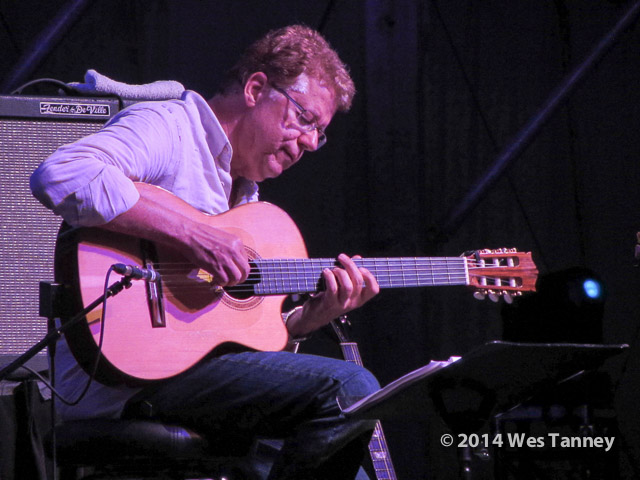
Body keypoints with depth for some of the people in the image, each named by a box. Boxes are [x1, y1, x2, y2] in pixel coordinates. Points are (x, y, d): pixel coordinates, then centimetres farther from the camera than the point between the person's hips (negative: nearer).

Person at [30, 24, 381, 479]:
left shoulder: (242, 190, 25)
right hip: (126, 380, -10)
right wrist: (190, 233, -25)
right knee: (350, 390, -22)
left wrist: (315, 315, 4)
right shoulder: (168, 127, -4)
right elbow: (59, 176, -26)